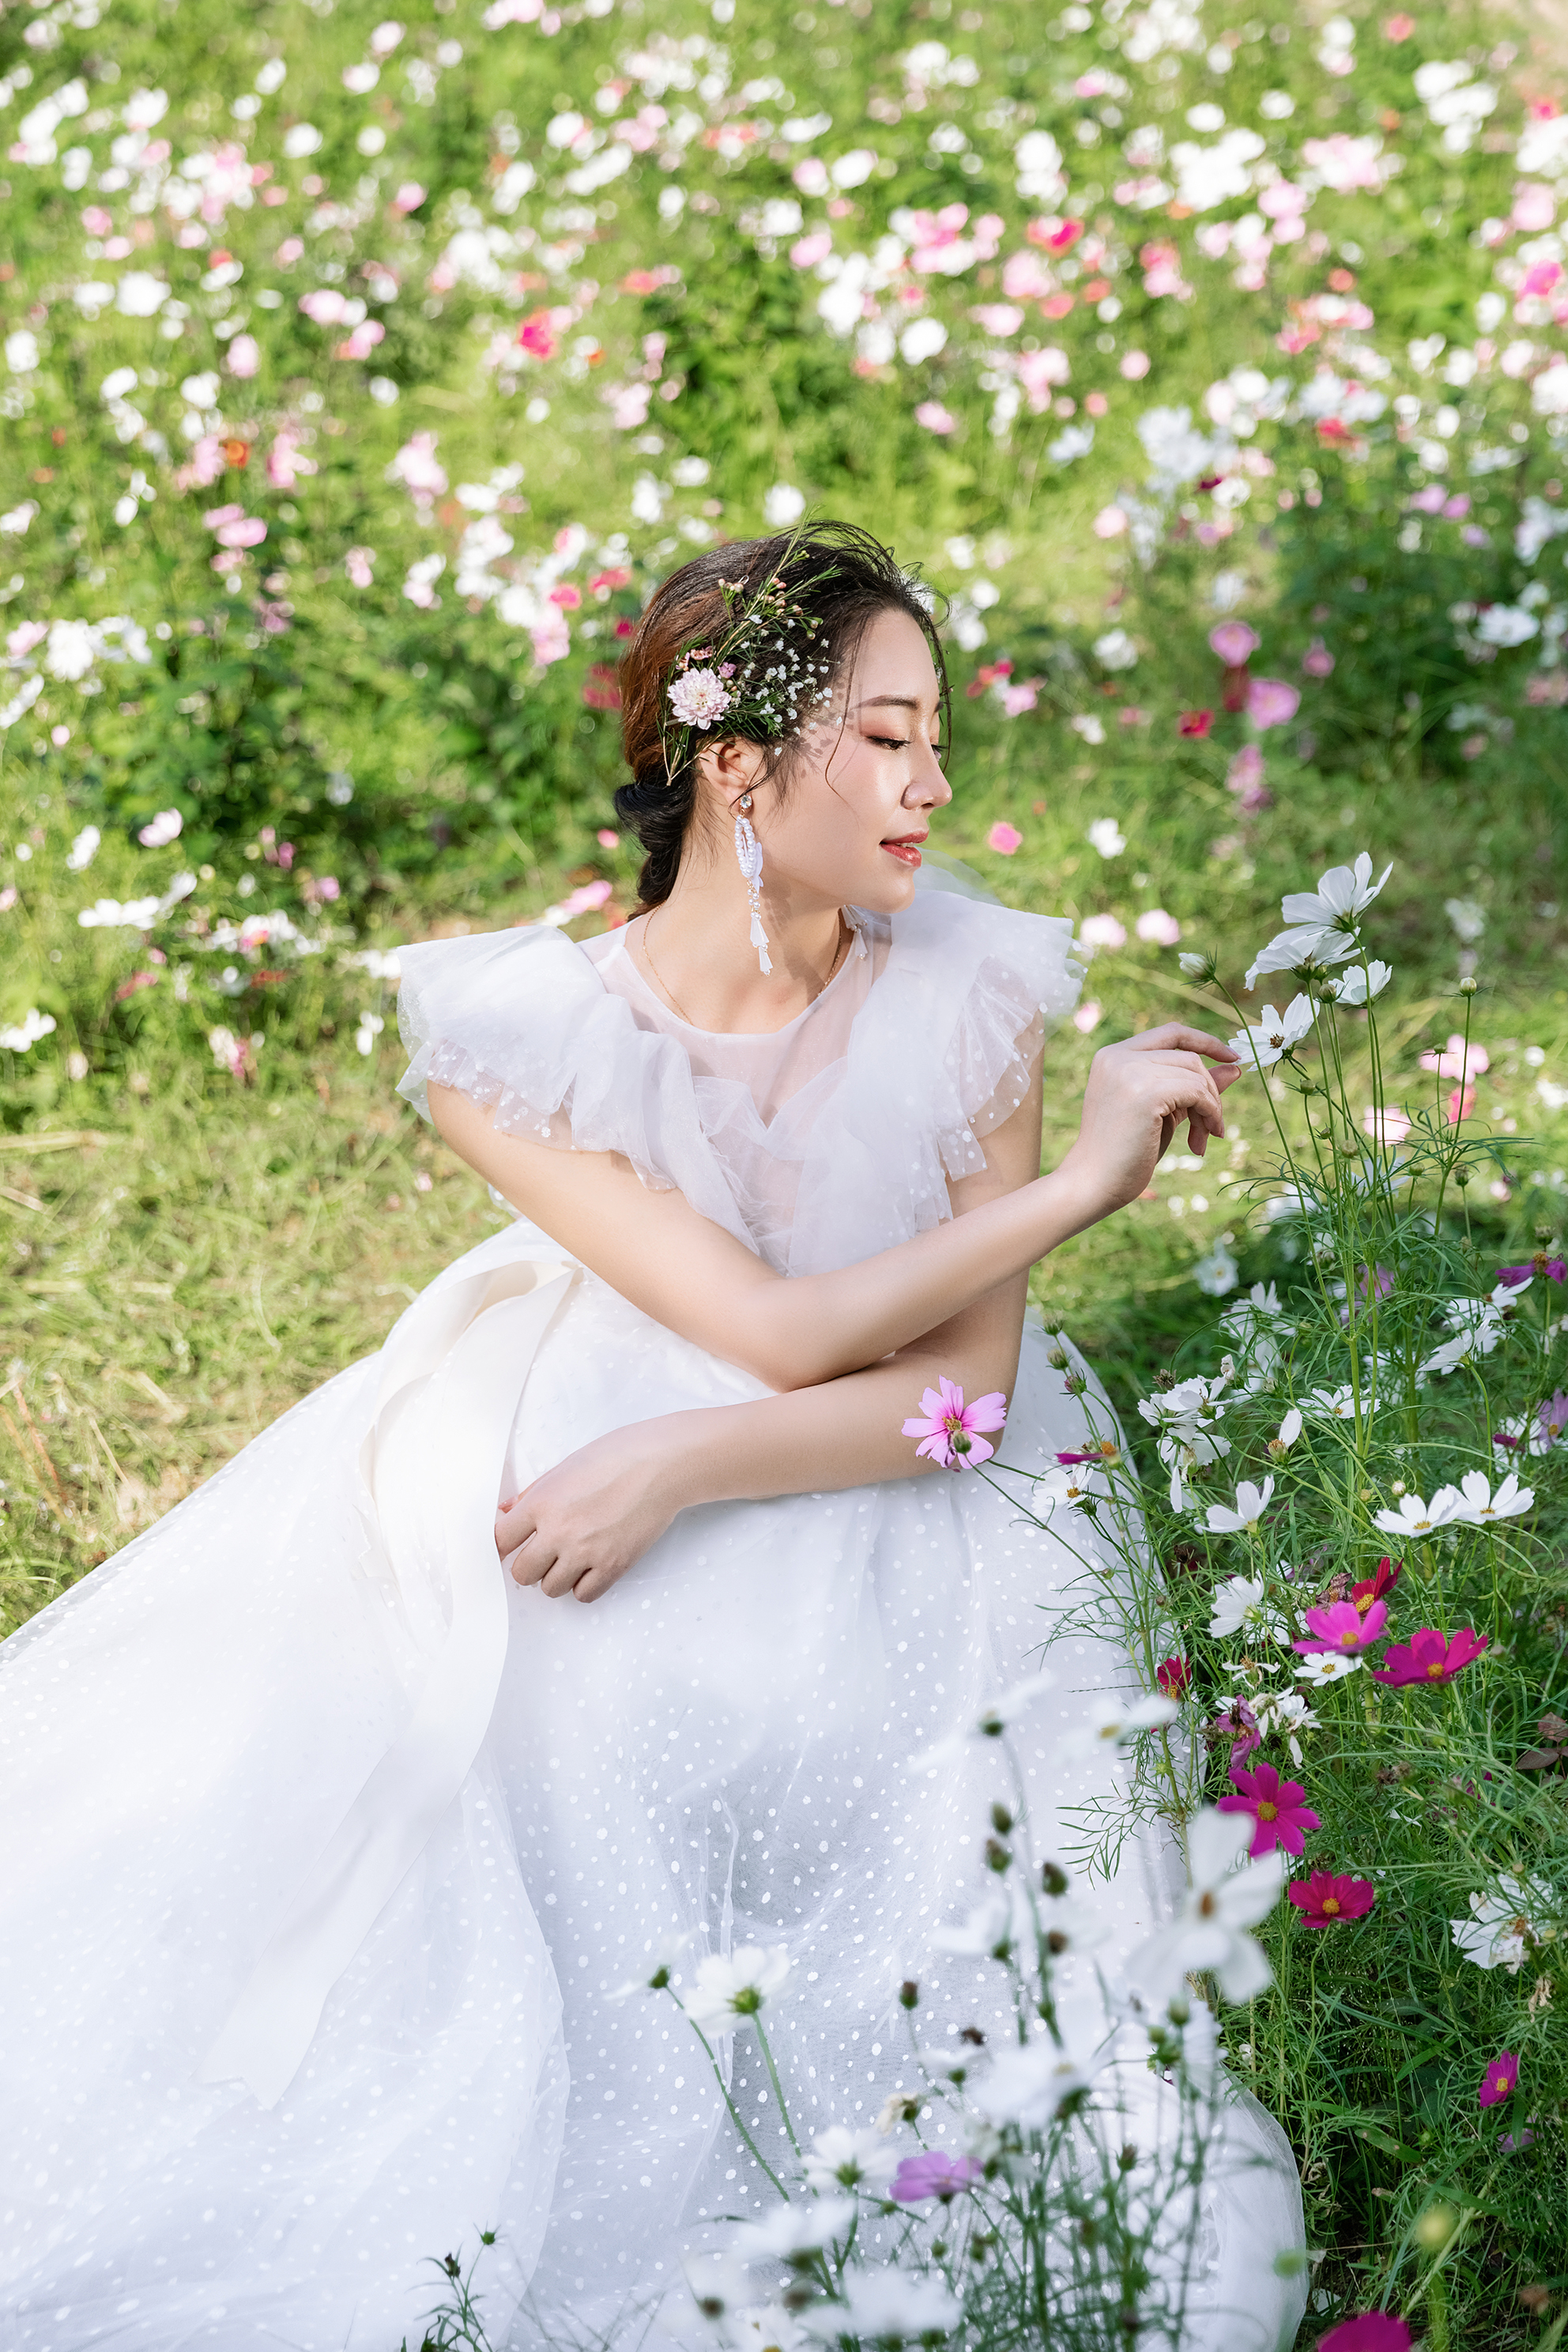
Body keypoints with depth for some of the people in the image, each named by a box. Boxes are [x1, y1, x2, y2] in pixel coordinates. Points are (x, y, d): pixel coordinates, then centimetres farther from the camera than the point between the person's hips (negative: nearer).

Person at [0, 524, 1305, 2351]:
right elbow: (779, 1330, -20)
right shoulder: (522, 1040, -13)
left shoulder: (966, 1000, -7)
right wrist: (1081, 1172, -18)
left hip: (881, 1529, 1)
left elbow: (971, 1377, -10)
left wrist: (679, 1466, -22)